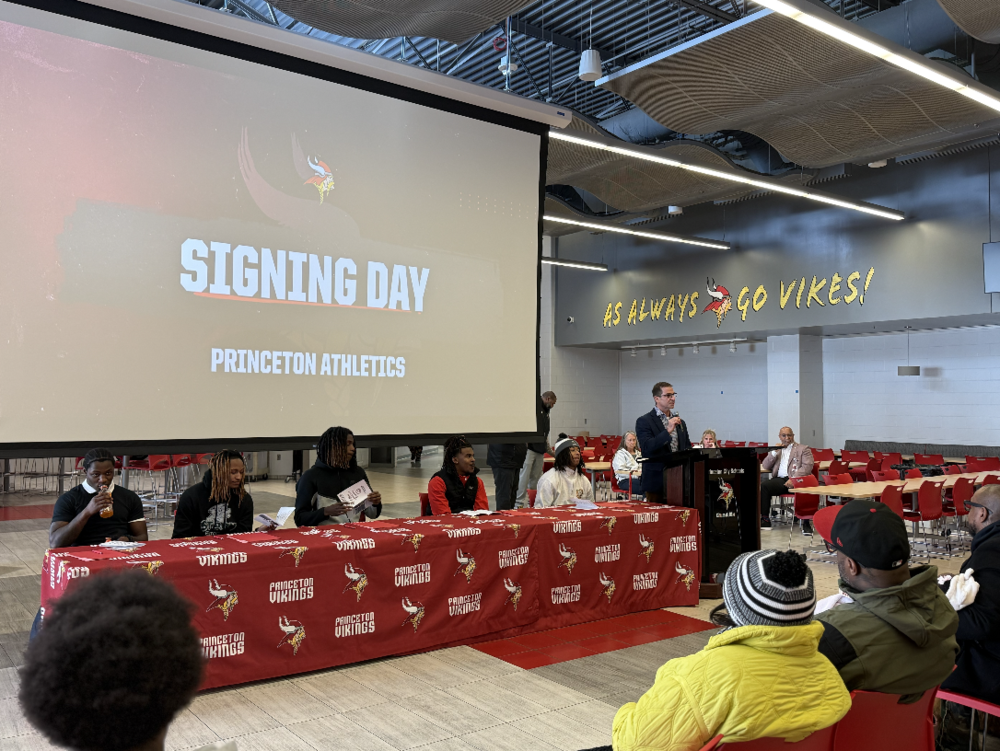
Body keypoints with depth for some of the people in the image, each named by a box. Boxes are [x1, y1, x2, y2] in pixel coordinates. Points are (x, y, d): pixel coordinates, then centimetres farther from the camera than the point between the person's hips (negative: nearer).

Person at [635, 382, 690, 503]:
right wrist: (668, 431, -24)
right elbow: (646, 449, -17)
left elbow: (687, 449, 22)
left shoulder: (680, 422, 16)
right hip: (657, 482, -5)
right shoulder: (644, 421, -4)